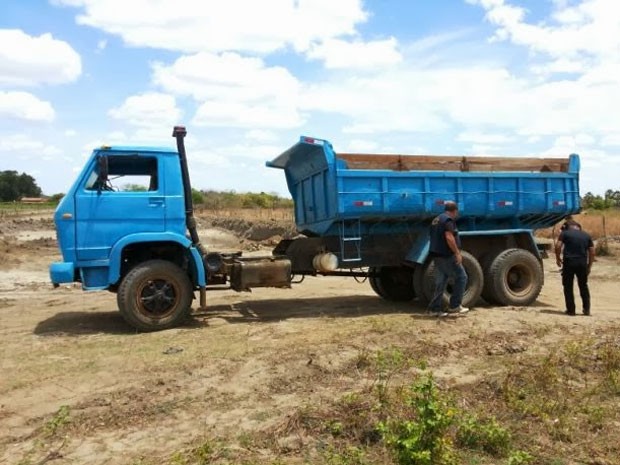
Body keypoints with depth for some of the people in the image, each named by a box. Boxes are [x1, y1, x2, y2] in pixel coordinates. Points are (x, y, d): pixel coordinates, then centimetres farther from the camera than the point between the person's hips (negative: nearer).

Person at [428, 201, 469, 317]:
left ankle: (435, 308, 10)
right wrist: (457, 252, -21)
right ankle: (454, 306, 1)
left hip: (437, 255, 9)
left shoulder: (436, 220, 18)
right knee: (461, 277, 1)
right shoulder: (448, 220, -12)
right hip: (447, 256, -9)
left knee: (440, 281, 11)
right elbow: (449, 237, -24)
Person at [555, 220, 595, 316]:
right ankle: (586, 309, 20)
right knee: (583, 286, 19)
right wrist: (589, 265, 16)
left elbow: (558, 246, -10)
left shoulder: (565, 233, 2)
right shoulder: (586, 235, 13)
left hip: (569, 262, -3)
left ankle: (571, 310, 7)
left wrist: (558, 258, 3)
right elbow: (592, 252, 11)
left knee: (568, 287, 7)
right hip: (582, 263, 3)